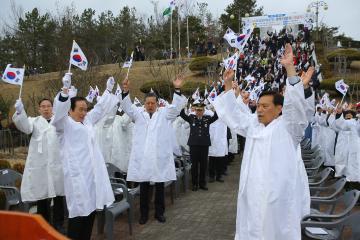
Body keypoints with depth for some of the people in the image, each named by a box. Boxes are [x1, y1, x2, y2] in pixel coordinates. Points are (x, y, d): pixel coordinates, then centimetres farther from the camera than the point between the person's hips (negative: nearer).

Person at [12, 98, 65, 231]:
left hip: (57, 165, 1)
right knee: (41, 196, 5)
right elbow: (25, 126, -10)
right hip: (40, 166, -1)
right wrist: (20, 112, -31)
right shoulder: (35, 121, 9)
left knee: (59, 196, 7)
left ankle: (59, 225, 21)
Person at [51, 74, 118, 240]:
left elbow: (100, 108, 29)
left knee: (91, 207, 10)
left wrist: (108, 90, 29)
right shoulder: (64, 124, -1)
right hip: (77, 172, -7)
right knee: (79, 210, -6)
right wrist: (65, 89, -34)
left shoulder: (87, 121, 18)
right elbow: (58, 111, -20)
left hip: (93, 171, 7)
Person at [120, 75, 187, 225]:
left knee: (160, 187, 9)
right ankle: (144, 214, 19)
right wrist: (125, 91, -19)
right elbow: (127, 107, -2)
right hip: (142, 157, 0)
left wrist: (177, 90, -18)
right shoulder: (138, 113, 10)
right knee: (144, 187, 8)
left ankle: (159, 212, 22)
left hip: (160, 157, 0)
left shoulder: (165, 113, 9)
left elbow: (176, 106, -4)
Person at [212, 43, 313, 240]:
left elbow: (295, 106, -17)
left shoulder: (288, 126, -2)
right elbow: (232, 113, 21)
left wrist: (289, 68, -25)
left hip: (278, 196, -5)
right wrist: (228, 85, 14)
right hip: (251, 194, 6)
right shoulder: (253, 125, 15)